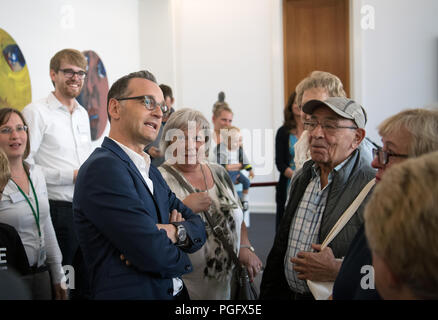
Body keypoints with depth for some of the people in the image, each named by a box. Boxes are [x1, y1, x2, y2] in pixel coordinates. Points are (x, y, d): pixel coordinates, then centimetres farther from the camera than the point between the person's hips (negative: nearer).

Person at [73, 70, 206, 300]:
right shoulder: (104, 167, -18)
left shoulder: (151, 172, 11)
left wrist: (176, 232, -15)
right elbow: (155, 255, -24)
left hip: (174, 292, 9)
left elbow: (199, 228, 7)